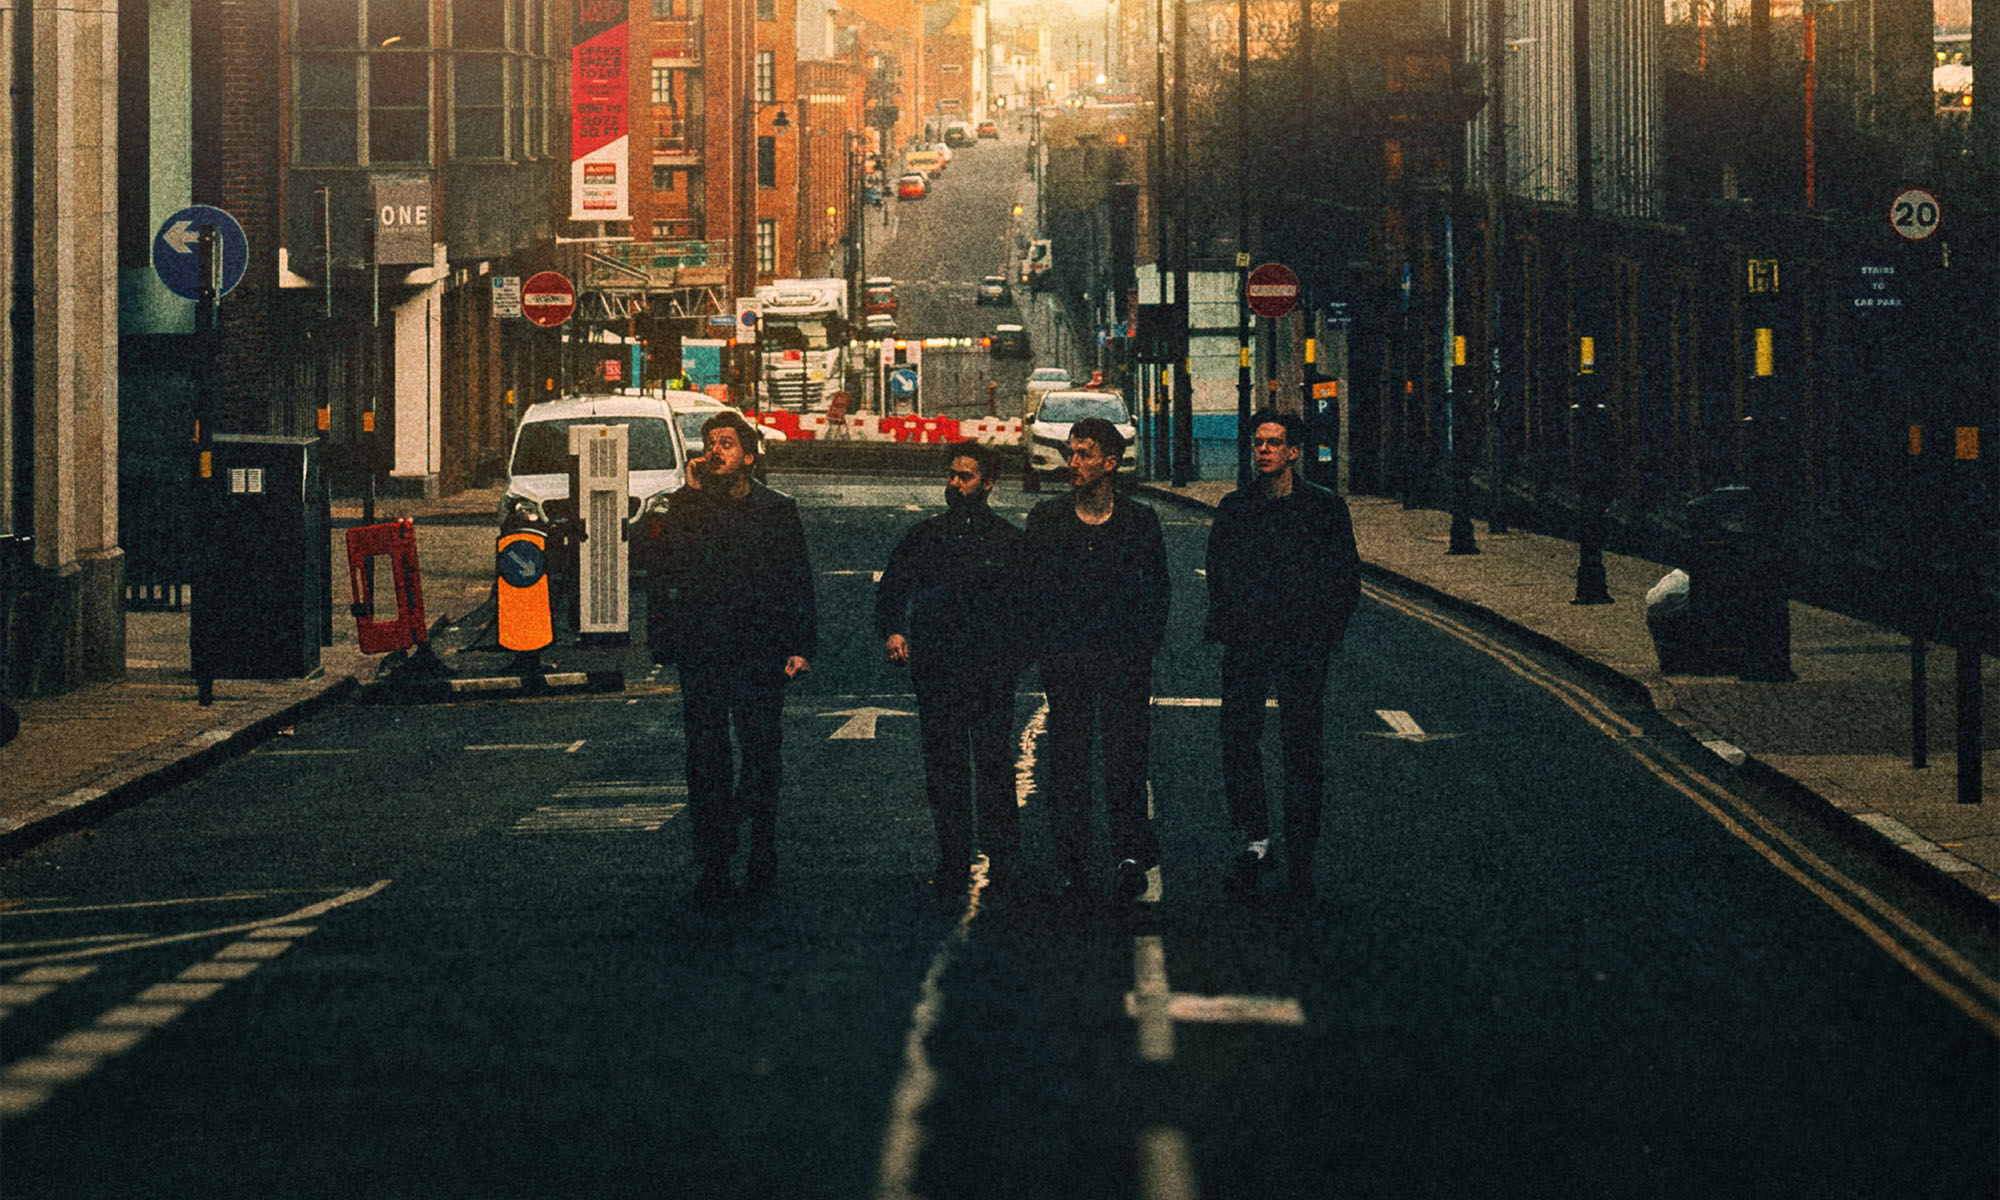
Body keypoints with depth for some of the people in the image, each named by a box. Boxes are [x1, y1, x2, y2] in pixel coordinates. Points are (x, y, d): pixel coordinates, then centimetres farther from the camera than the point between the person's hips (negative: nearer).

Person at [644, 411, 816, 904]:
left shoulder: (777, 511, 7)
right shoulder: (687, 508, 9)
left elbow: (798, 582, 7)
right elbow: (663, 564, -6)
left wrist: (799, 646, -2)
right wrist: (691, 496, -8)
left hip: (759, 655, -1)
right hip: (701, 652, 1)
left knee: (760, 753, 2)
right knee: (705, 758, -1)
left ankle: (761, 861, 13)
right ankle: (713, 868, 2)